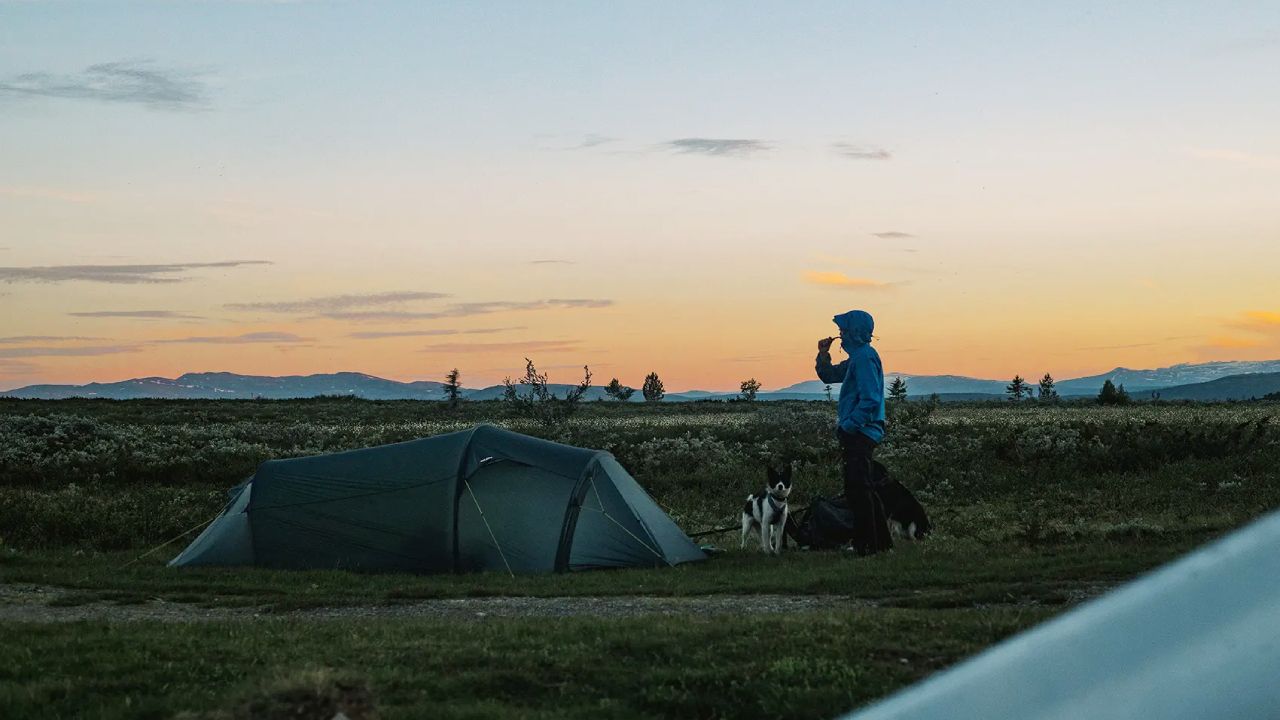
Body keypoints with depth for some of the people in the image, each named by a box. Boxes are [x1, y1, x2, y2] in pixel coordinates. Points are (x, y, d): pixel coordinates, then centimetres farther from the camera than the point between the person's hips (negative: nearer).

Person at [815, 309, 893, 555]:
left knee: (857, 490, -10)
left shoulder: (865, 357, -15)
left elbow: (870, 400, -23)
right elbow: (828, 376, 29)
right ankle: (881, 541, 21)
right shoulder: (857, 357, 17)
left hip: (859, 433, -11)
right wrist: (823, 355, 12)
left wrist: (847, 425, -21)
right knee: (863, 490, 15)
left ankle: (866, 544, -9)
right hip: (859, 433, 11)